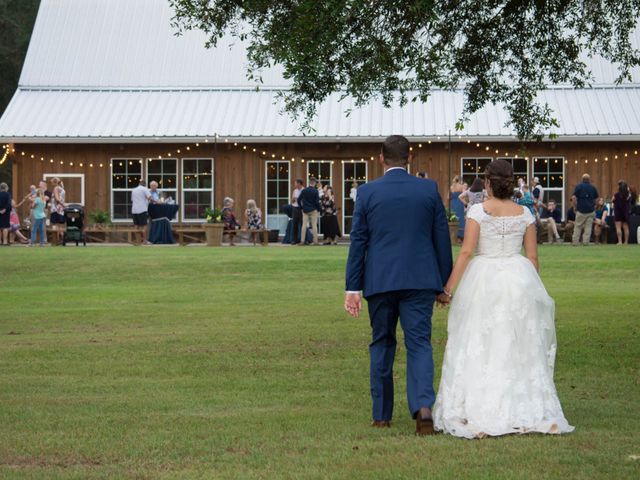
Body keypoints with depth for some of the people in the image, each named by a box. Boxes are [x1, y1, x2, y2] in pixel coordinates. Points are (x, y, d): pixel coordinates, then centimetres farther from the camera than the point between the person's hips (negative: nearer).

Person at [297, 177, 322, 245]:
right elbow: (317, 202, -10)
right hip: (313, 210, -3)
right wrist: (319, 209, 0)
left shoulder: (304, 191, 2)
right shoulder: (315, 191, -9)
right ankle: (315, 241, -1)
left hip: (305, 210, 3)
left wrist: (301, 207, 12)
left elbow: (299, 199, 3)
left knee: (304, 225, 5)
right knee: (314, 225, 0)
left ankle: (302, 241, 2)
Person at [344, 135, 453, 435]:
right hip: (420, 281, 0)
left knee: (381, 345, 13)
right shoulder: (429, 190, 2)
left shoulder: (367, 192, 0)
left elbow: (358, 242, 0)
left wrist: (352, 288, 3)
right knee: (419, 344, -1)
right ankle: (423, 406, -22)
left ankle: (381, 415, 17)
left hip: (380, 282, 0)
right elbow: (442, 239, 5)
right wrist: (444, 284, 13)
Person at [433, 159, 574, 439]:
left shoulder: (478, 211, -7)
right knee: (519, 349, 9)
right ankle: (527, 413, 9)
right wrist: (532, 288, 18)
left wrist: (449, 286, -8)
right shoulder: (524, 214, 3)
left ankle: (477, 415, -2)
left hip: (483, 281, -3)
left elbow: (467, 251, -12)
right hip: (518, 278, 3)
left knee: (478, 348, 2)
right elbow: (532, 255, 6)